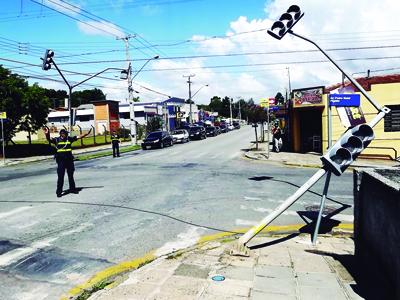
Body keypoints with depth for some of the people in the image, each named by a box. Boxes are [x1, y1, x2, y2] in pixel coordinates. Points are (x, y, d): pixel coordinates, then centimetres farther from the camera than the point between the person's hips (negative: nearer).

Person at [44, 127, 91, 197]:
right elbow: (49, 139, -17)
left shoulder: (69, 139, 5)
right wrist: (47, 134, -37)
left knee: (71, 175, 15)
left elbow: (79, 137, 8)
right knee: (60, 177, -2)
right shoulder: (57, 140, -3)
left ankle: (72, 188, 29)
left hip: (69, 159, 4)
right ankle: (59, 192, 5)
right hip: (61, 160, -4)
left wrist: (87, 134, 3)